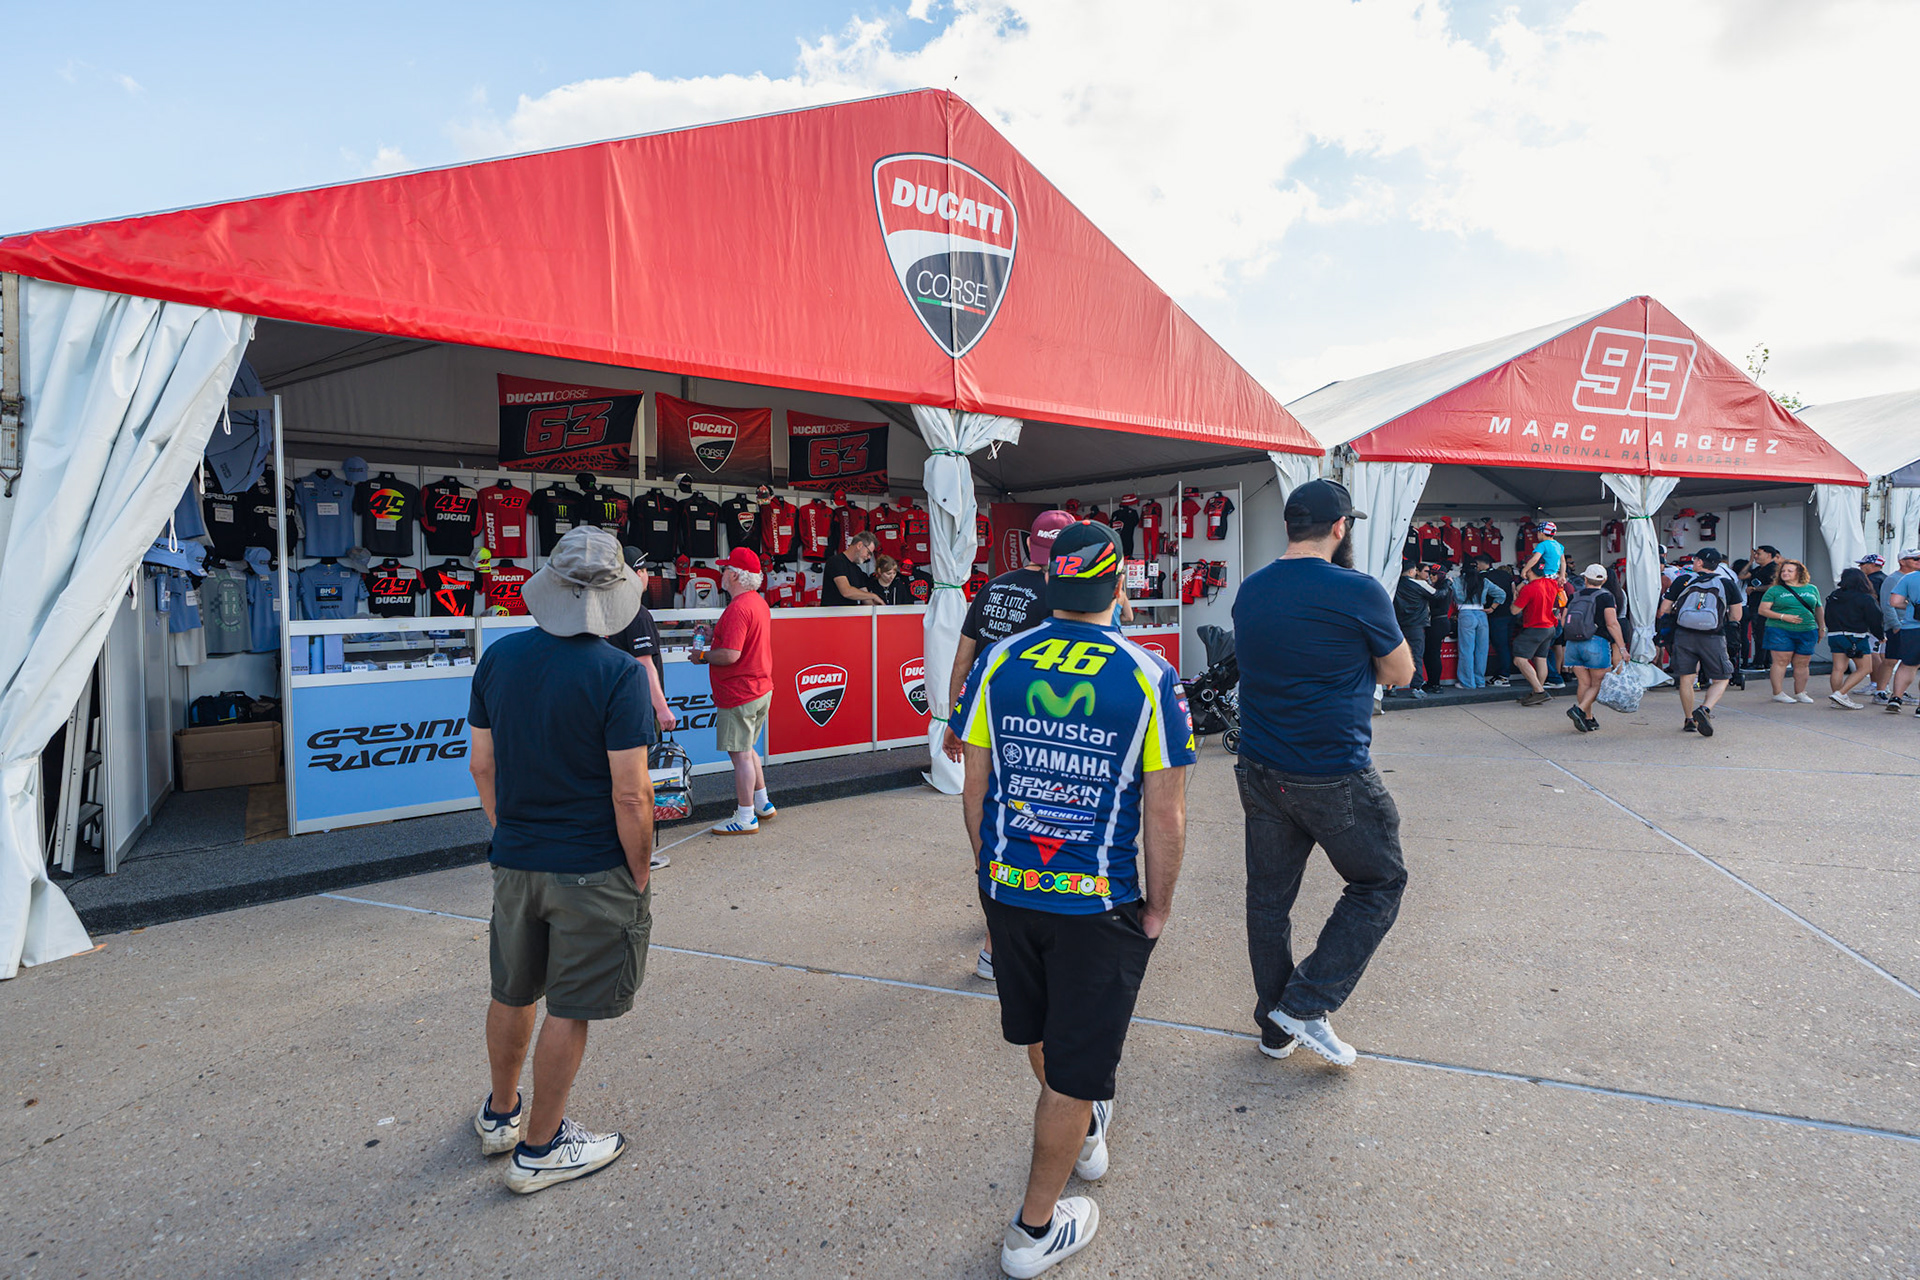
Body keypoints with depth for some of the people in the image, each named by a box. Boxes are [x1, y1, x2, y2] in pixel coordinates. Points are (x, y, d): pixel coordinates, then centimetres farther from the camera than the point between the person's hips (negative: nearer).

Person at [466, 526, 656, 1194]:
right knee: (568, 1010, 10)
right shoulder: (618, 674, -19)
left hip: (515, 862, 6)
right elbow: (630, 796, -19)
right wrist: (640, 875, -6)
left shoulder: (499, 656, -1)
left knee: (513, 993, 23)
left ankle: (501, 1113, 43)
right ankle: (539, 1147, 25)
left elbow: (481, 765, 7)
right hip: (592, 870, -6)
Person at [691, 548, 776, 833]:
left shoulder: (738, 608, -21)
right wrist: (718, 632, 17)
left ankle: (746, 819, 7)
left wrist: (702, 656, -11)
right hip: (761, 689, 10)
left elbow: (731, 655, -27)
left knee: (740, 755, -1)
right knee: (747, 750, 22)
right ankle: (763, 805, 30)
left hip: (740, 695, -10)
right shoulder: (760, 602, 11)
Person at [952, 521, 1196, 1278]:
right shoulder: (1150, 677, -14)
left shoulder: (996, 662, -6)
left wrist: (991, 868, 14)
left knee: (1041, 1031, 29)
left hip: (1007, 893, 4)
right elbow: (1166, 820, -12)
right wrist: (1157, 909, 2)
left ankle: (1086, 1132, 55)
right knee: (1076, 1068, 14)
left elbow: (974, 786, 0)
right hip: (1100, 905, -4)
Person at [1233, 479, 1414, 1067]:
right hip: (1335, 776, -5)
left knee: (1268, 896, 15)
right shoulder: (1358, 593, -13)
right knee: (1380, 882, 15)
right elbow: (1399, 672, 0)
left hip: (1260, 771, 6)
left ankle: (1275, 1026, 28)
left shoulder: (1249, 592, 3)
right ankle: (1306, 1005, 9)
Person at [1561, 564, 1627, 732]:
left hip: (1573, 643, 4)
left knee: (1584, 683, 8)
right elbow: (1612, 624, -11)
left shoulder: (1574, 597, 10)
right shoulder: (1606, 597, -2)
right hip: (1596, 643, -4)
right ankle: (1579, 710, -16)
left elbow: (1564, 622, 9)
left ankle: (1588, 718, 9)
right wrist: (1622, 647, -10)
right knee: (1598, 684, 3)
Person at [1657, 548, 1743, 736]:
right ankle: (1705, 709, -15)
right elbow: (1736, 616, 4)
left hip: (1683, 635, 1)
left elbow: (1663, 610, 1)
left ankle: (1689, 720, 17)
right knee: (1721, 680, 10)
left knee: (1685, 679, 11)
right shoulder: (1728, 584, 1)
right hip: (1713, 638, -1)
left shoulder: (1682, 580, 0)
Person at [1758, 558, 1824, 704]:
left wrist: (1822, 627, 19)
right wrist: (1783, 617, -13)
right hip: (1780, 631, -3)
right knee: (1781, 661, -7)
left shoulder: (1812, 589, 14)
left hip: (1807, 632, 4)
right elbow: (1762, 610, -3)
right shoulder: (1775, 590, 2)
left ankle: (1800, 693, 14)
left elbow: (1819, 610, 22)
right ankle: (1778, 693, -3)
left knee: (1802, 664, 5)